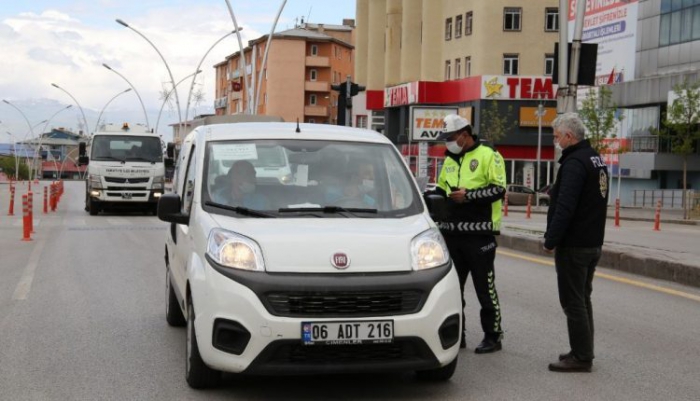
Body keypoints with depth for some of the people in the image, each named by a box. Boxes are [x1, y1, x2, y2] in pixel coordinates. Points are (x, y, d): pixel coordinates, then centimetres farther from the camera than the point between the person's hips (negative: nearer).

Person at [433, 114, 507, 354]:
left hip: (479, 234, -7)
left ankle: (493, 336, 9)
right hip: (452, 233, 7)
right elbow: (441, 188, 27)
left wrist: (469, 195, -20)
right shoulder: (450, 160, 17)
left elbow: (498, 190, -13)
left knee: (485, 288, -2)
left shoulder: (488, 156, -5)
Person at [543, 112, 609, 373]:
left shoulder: (574, 162, -18)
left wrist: (550, 241, -18)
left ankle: (581, 357, 0)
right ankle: (584, 352, 25)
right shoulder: (595, 159, 14)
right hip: (593, 243, 10)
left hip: (573, 245, -10)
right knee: (582, 300, 17)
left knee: (573, 302, -4)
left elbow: (565, 208, -24)